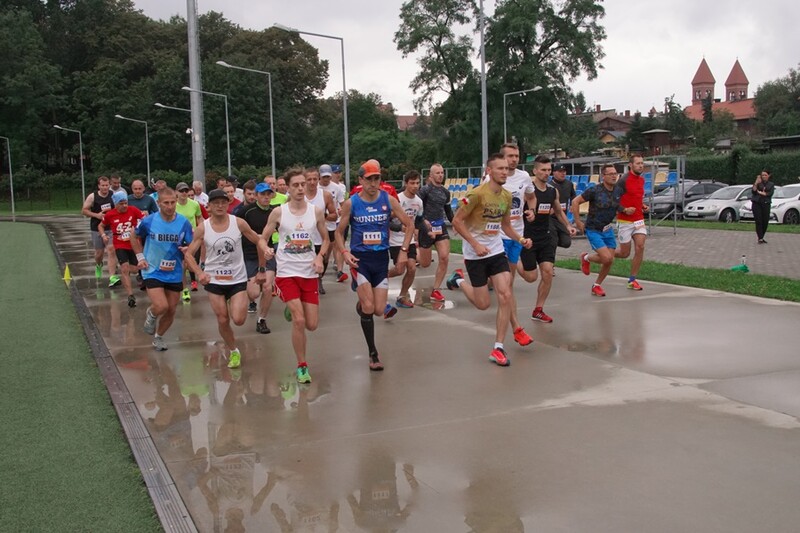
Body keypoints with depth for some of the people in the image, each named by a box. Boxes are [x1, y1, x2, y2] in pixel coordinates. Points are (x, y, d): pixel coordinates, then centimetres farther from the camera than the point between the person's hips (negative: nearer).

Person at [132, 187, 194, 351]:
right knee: (161, 307, -19)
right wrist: (140, 257, -1)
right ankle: (151, 314, 18)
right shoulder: (149, 221, -11)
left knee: (171, 310, 10)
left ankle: (158, 337, 37)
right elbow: (135, 238, 8)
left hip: (175, 274, 3)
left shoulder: (184, 222, -8)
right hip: (153, 271, -3)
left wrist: (187, 249, -25)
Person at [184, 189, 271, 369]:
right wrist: (199, 273, -19)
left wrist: (262, 269, 3)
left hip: (237, 279, -1)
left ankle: (241, 305, 24)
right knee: (223, 321, 2)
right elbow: (188, 254, -1)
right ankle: (233, 351, 26)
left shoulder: (238, 223, -7)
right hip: (214, 281, 1)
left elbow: (259, 241, 3)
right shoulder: (202, 229, -6)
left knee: (238, 320, -12)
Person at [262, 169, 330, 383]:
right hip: (287, 273, -3)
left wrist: (320, 257, -6)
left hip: (310, 273, 3)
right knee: (299, 320, -13)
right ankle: (302, 366, 4)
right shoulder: (278, 212, -5)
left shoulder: (316, 211, 0)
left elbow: (325, 239, 11)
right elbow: (262, 239, 3)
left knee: (312, 325, 5)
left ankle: (293, 310, 41)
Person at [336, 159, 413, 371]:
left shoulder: (388, 200, -2)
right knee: (368, 308, -12)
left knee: (379, 310, 0)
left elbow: (409, 225, 5)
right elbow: (339, 232, 4)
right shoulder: (351, 203, -5)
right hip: (359, 258, -2)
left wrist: (404, 250, -5)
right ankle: (373, 354, 4)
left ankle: (361, 304, 37)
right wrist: (344, 252, -12)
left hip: (381, 257, 2)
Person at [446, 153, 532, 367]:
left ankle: (498, 349, 0)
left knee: (505, 296, -8)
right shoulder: (477, 194, -18)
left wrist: (520, 239, -2)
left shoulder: (507, 196, 3)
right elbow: (457, 221, -15)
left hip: (496, 251, 6)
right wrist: (476, 244, -22)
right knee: (484, 304, 3)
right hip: (475, 254, -5)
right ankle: (459, 280, 34)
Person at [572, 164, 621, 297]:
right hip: (593, 230, -6)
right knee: (607, 258, -17)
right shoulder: (595, 191, -17)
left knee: (610, 261, 2)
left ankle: (597, 285, 22)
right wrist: (578, 222, -10)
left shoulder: (618, 191, -1)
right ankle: (586, 257, 14)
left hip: (608, 230, 6)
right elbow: (575, 201, -10)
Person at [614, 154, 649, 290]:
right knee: (625, 253, 0)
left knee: (640, 247, -10)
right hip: (625, 221, -6)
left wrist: (643, 206, 9)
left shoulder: (642, 180, 10)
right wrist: (624, 210, -26)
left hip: (639, 220, 6)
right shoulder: (623, 181, -13)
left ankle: (632, 280, 1)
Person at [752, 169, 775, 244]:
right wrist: (756, 182, -18)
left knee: (765, 221, 0)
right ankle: (760, 238, -11)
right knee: (758, 221, -8)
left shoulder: (771, 184, 12)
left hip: (766, 204, 2)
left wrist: (760, 192, -8)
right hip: (757, 203, -2)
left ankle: (762, 238, 13)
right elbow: (754, 190, -7)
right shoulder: (758, 183, 9)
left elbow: (770, 193, -4)